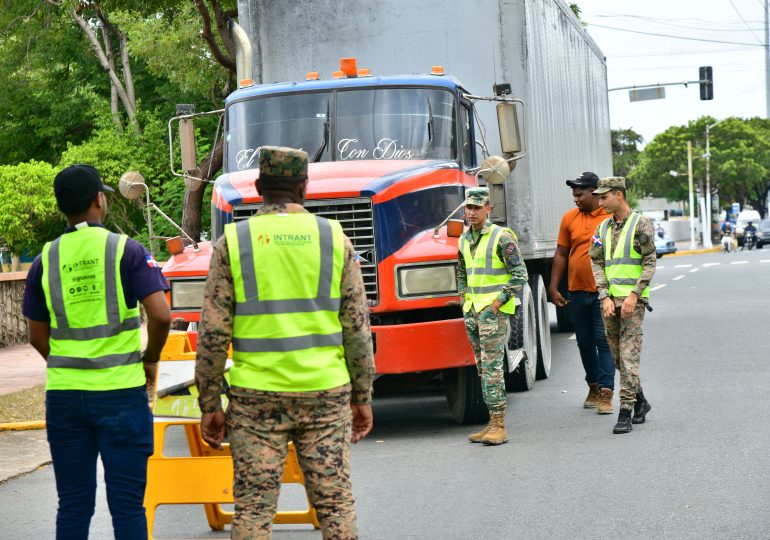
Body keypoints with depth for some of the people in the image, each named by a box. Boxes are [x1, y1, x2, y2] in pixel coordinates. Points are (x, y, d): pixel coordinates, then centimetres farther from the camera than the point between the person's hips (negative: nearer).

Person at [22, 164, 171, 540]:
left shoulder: (45, 260, 6)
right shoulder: (126, 250, -5)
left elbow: (38, 337, 10)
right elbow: (160, 315, -13)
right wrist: (150, 360, 3)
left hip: (63, 392, 3)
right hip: (121, 391, -3)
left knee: (73, 505, 10)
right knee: (127, 503, 2)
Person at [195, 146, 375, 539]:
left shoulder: (233, 242, -1)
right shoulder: (334, 238, 2)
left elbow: (213, 335, -3)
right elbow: (357, 328, 2)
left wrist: (209, 405, 4)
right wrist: (363, 398, 9)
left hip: (256, 395, -1)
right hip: (326, 393, 1)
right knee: (336, 503, 7)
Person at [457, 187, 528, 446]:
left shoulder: (502, 237, -9)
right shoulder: (464, 239, 13)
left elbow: (520, 276, -11)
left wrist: (496, 304, -14)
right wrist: (464, 299, 14)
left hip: (494, 310, -8)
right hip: (472, 312, 8)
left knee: (492, 366, -13)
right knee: (483, 368, 10)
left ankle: (499, 426, -13)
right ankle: (493, 423, 15)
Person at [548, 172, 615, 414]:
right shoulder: (570, 218, 7)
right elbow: (561, 255, 11)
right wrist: (553, 288, 6)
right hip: (577, 292, 4)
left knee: (604, 342, -7)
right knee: (585, 343, 13)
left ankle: (606, 394, -7)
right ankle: (593, 387, 27)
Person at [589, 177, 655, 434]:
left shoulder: (641, 224, -4)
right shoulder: (603, 228, 13)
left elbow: (650, 262, -7)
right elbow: (596, 263, 9)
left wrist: (634, 295, -15)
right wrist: (605, 297, -4)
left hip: (633, 300, -6)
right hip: (609, 299, 6)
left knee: (629, 357, -10)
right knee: (617, 357, 11)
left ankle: (625, 413, -11)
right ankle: (640, 401, 27)